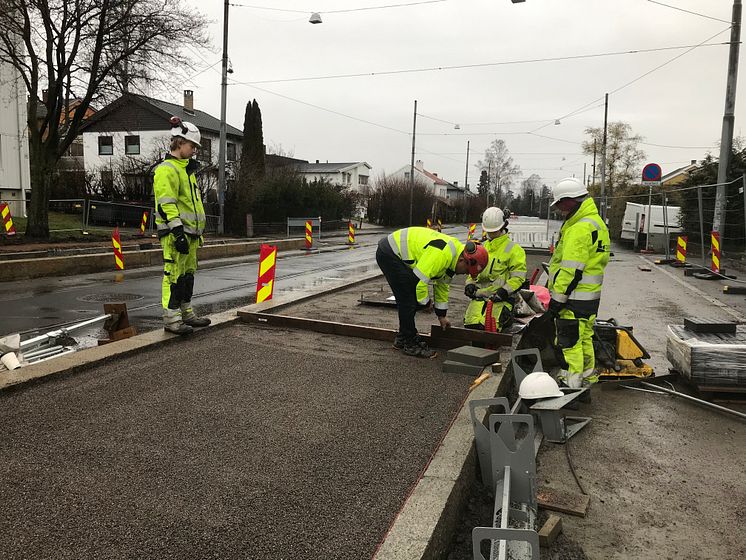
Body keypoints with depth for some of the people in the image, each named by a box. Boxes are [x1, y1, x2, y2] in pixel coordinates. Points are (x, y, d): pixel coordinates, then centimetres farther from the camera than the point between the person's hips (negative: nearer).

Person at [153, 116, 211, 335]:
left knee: (188, 273, 15)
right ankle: (171, 318, 0)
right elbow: (167, 205, -19)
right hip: (175, 233, -10)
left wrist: (197, 231, 25)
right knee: (174, 274, -7)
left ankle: (186, 313, 26)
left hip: (189, 232, 10)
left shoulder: (186, 168, 21)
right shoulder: (166, 170, -11)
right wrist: (178, 233, -24)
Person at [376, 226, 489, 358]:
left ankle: (403, 338, 27)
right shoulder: (441, 253, -27)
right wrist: (426, 301, -8)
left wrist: (442, 315, 22)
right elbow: (420, 278, -26)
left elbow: (442, 285, 18)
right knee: (408, 300, -9)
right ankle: (410, 345, 1)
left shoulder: (452, 257, 6)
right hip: (388, 253, -10)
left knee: (411, 299, 14)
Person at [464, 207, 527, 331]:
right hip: (480, 296, 5)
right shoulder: (481, 248, 23)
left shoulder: (514, 249, 3)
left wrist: (504, 291, -15)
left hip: (501, 299, -5)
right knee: (471, 324, -20)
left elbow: (518, 277, -3)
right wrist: (470, 284, 11)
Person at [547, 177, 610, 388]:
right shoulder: (595, 222, 14)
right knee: (584, 338, 20)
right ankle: (587, 378, 33)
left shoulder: (580, 229, -20)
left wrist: (557, 298, -19)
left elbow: (571, 270, -24)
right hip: (590, 296, 10)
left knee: (569, 342, -3)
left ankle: (570, 384, 3)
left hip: (574, 298, -10)